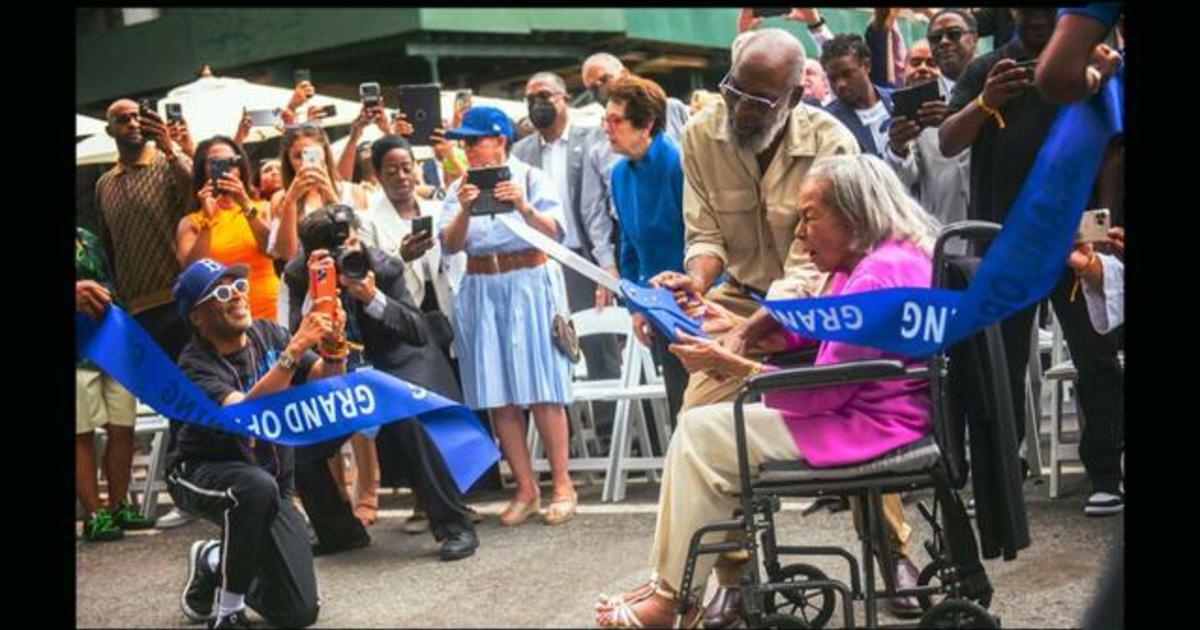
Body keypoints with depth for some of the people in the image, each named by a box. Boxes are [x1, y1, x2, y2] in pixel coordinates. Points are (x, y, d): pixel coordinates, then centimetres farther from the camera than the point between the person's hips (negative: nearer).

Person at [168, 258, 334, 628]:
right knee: (257, 486, -41)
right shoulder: (196, 365, -20)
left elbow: (328, 382, -13)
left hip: (270, 480, 5)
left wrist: (333, 347, -35)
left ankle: (213, 561, 25)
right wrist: (295, 350, -45)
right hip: (203, 473, -5)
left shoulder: (267, 334, -5)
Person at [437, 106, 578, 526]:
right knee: (498, 396, 1)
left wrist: (524, 208, -26)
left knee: (542, 390, -5)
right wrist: (464, 211, -19)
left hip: (529, 285, -3)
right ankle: (525, 489, 8)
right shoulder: (460, 188, 9)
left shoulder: (530, 177, 1)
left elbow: (553, 232, -9)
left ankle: (562, 485, 2)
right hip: (481, 291, 3)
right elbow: (450, 245, -2)